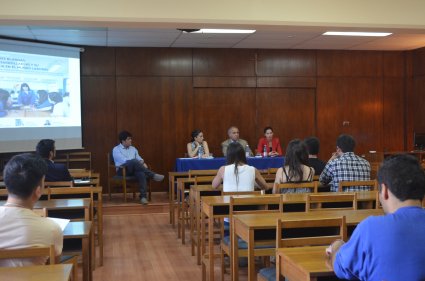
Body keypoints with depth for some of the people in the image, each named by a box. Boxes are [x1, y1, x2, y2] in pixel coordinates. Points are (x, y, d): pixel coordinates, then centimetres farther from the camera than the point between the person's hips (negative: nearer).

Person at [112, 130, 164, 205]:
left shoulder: (133, 148, 22)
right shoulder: (116, 150, 3)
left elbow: (139, 158, 19)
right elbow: (124, 161, -12)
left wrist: (142, 163, -5)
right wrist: (138, 162, -15)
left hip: (134, 169, 4)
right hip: (122, 169, -4)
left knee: (141, 173, -35)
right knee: (134, 162, -37)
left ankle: (143, 196, -43)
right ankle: (153, 175, -35)